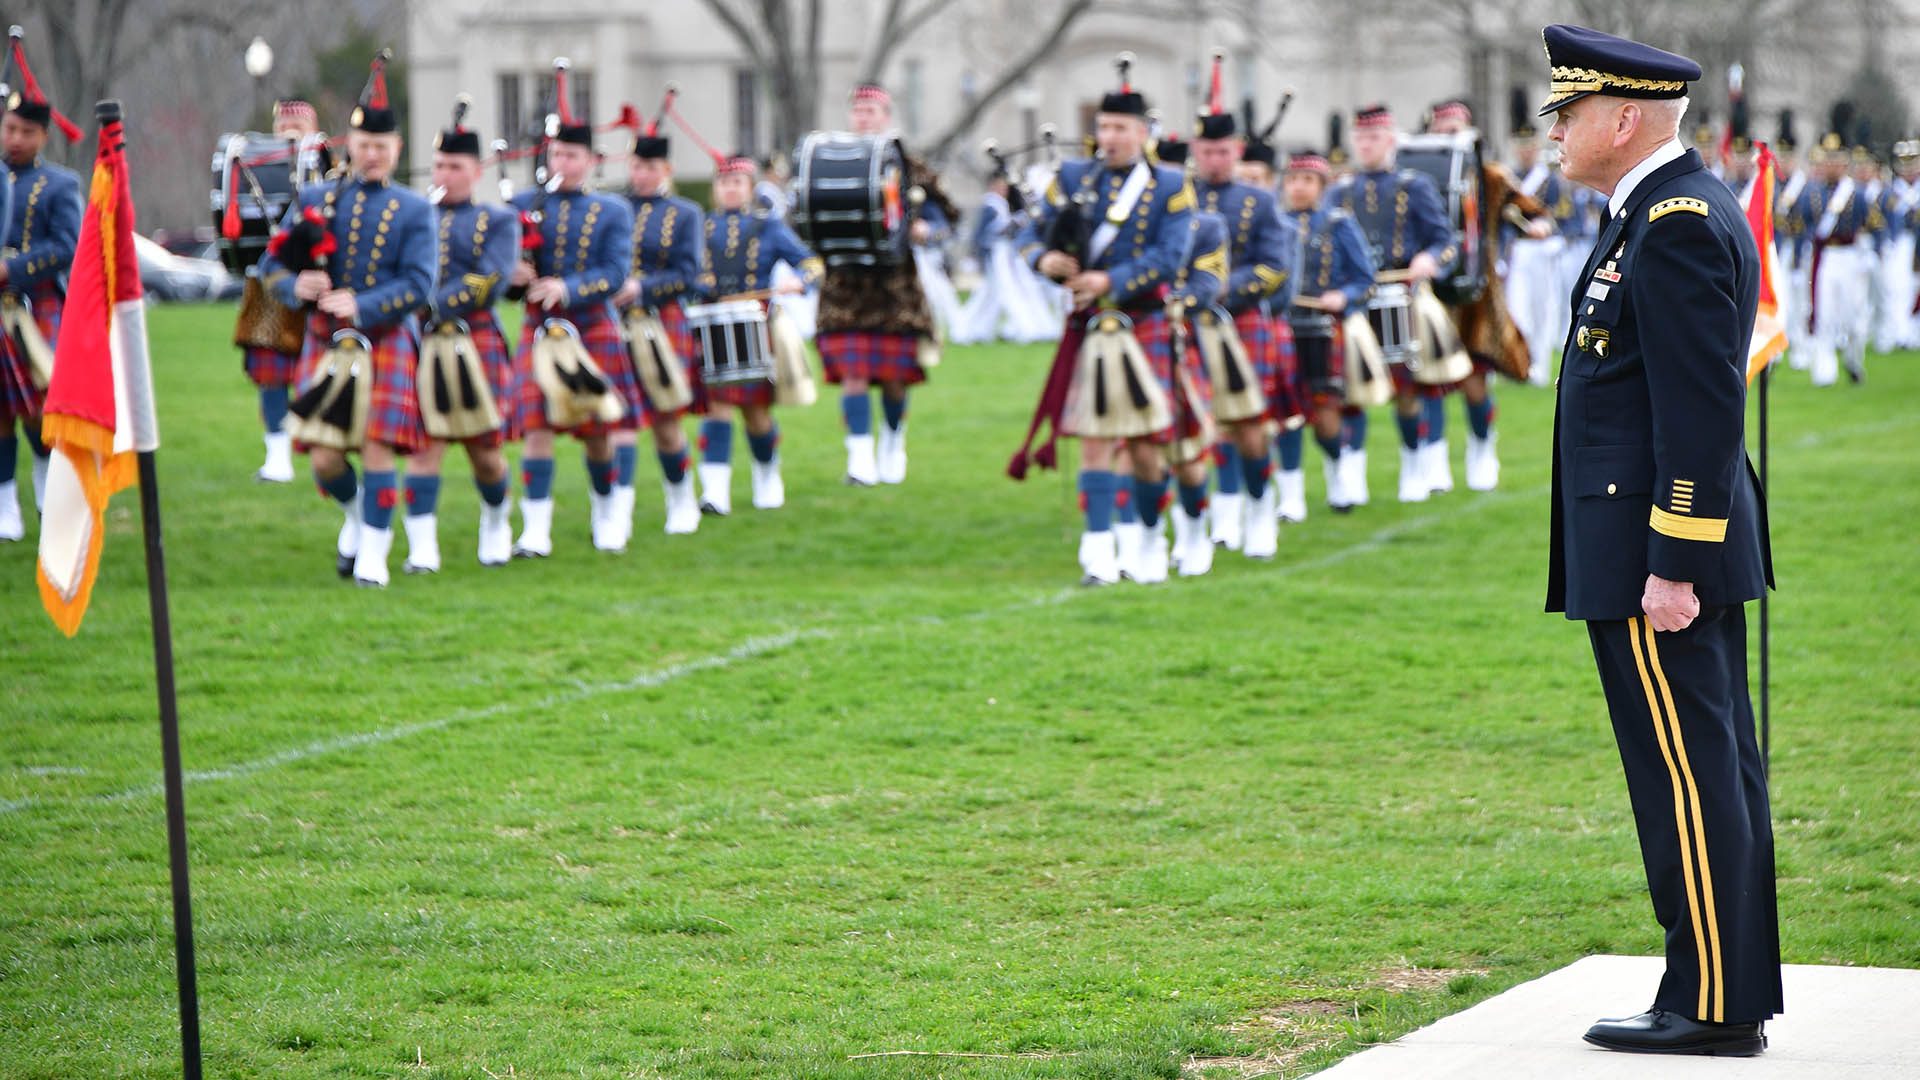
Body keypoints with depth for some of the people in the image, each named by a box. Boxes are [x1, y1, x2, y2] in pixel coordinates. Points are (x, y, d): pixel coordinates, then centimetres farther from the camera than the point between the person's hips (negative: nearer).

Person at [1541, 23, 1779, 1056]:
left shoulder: (1680, 224, -16)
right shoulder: (1669, 212, 16)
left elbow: (1705, 407, -21)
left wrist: (1673, 566, -22)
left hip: (1655, 546, -11)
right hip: (1674, 548, 11)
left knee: (1686, 772, -7)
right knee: (1709, 771, 11)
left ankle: (1712, 1006, -3)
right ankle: (1731, 994, 16)